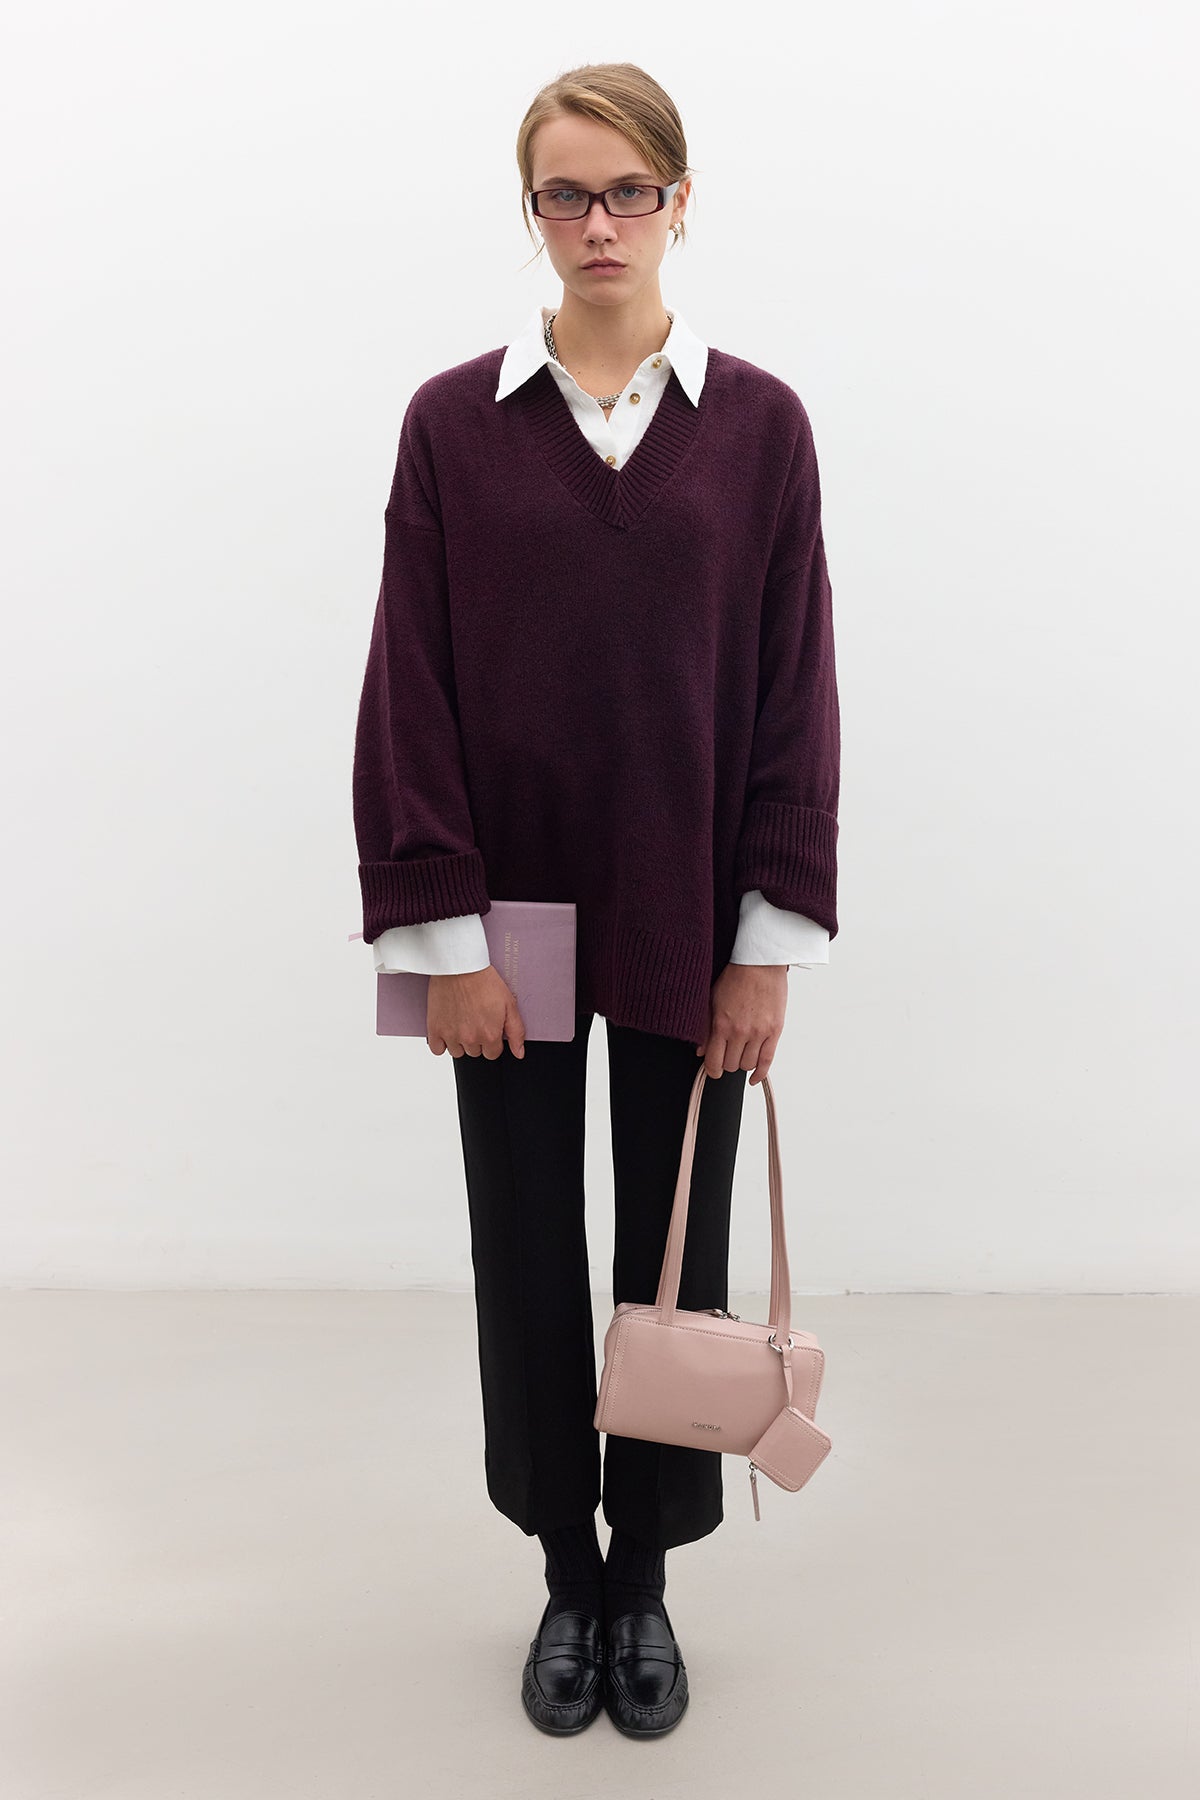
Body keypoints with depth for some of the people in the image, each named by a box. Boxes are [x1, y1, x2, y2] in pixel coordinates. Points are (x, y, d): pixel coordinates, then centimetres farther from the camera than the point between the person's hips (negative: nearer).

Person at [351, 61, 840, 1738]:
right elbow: (409, 691, -3)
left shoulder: (758, 422, 0)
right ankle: (568, 1577, 33)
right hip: (515, 913, 0)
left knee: (674, 1251, 11)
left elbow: (795, 695, -1)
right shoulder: (452, 421, -1)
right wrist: (444, 933, -9)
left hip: (687, 921, 0)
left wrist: (773, 941, -6)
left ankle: (647, 1577, 33)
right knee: (527, 1251, 10)